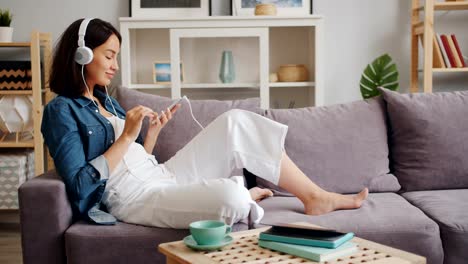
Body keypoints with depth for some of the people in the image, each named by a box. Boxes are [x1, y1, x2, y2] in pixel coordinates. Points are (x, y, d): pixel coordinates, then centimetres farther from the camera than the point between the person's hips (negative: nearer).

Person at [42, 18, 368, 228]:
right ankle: (239, 199, 5)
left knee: (235, 122, -4)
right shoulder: (61, 111, -6)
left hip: (162, 177, 9)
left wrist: (153, 130, 2)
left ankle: (316, 197, 1)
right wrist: (126, 136, -16)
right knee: (231, 196, -34)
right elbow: (81, 185, -16)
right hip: (135, 198, -8)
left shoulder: (106, 102, 19)